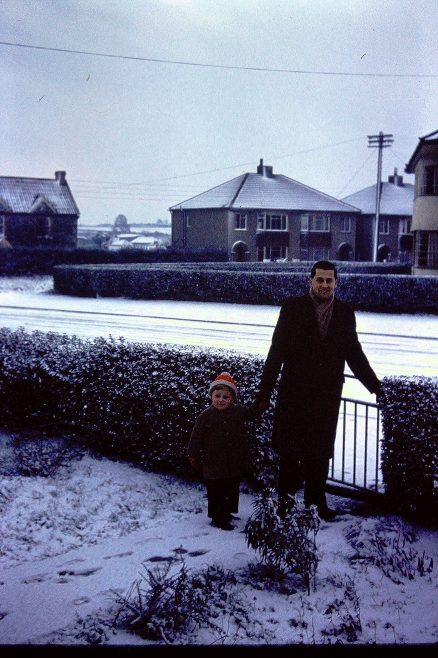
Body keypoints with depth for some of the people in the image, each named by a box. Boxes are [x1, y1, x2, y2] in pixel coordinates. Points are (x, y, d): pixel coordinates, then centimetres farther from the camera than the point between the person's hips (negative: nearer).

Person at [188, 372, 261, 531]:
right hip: (214, 464, -4)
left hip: (235, 463, 4)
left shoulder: (238, 411, -2)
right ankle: (217, 518, 16)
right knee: (216, 492, 2)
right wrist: (193, 455, -1)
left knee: (232, 490, 18)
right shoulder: (205, 416, -11)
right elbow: (196, 437, -4)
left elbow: (253, 412, 14)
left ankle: (227, 513, 36)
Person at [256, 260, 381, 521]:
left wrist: (375, 386, 8)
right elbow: (277, 352, -4)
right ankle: (287, 493, 25)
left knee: (320, 451, 9)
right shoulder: (293, 307, -3)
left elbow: (354, 353, 12)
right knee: (290, 448, 8)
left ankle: (317, 499, 22)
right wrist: (265, 392, -6)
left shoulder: (345, 312, 5)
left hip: (327, 396, 2)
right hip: (294, 394, -2)